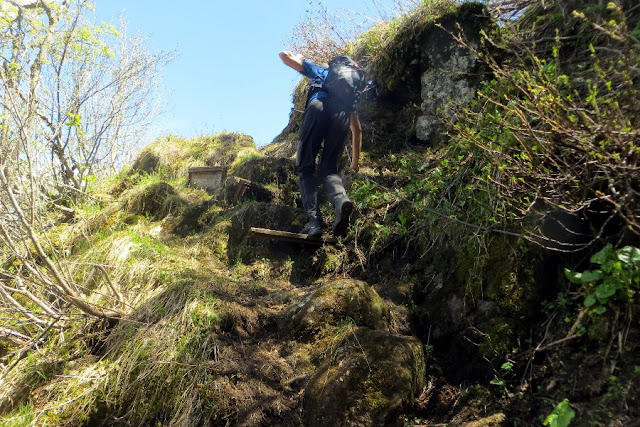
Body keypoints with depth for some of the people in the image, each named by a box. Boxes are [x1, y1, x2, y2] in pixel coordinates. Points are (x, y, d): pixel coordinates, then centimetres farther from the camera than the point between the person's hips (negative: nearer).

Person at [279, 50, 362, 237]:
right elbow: (357, 129, 36)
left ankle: (314, 219, -16)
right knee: (329, 169, 8)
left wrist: (297, 57, 55)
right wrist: (355, 160, 43)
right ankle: (341, 199, -25)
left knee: (305, 168, 2)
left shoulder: (320, 71, 35)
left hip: (319, 106, -3)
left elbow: (284, 55, 31)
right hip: (343, 112, 3)